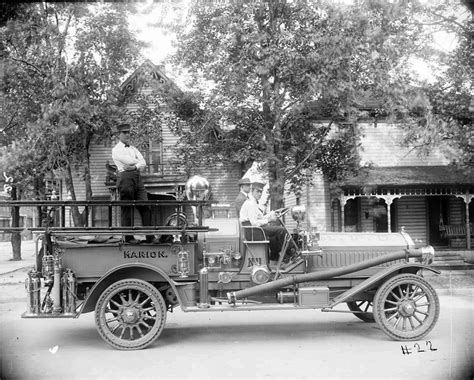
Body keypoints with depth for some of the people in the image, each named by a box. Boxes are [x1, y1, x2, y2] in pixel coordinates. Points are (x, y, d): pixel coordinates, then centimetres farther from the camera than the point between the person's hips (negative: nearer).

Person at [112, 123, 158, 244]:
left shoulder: (133, 149, 22)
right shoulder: (116, 150, 2)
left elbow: (143, 163, 10)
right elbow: (128, 161, -13)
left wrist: (135, 166, -9)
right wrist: (138, 161, 6)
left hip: (137, 177, 6)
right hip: (125, 177, -6)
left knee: (145, 207, -2)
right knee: (126, 209, -1)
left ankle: (150, 236, -2)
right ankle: (128, 237, 7)